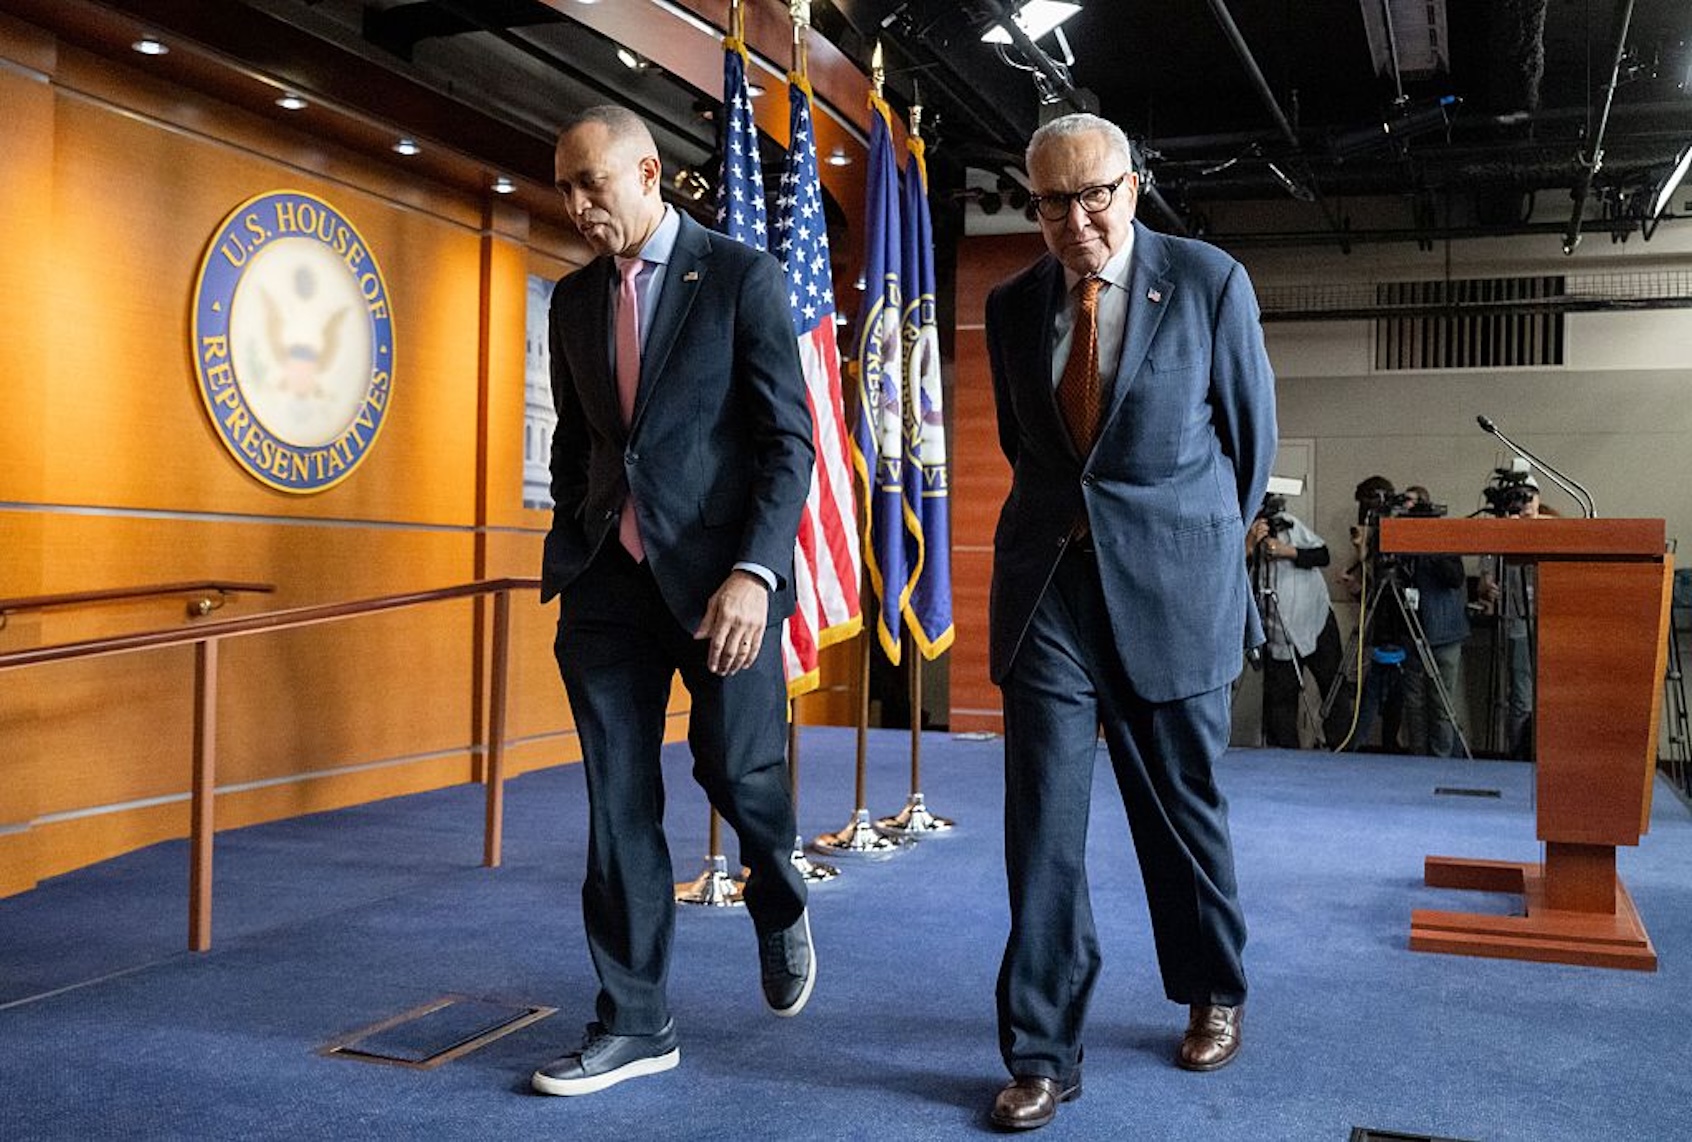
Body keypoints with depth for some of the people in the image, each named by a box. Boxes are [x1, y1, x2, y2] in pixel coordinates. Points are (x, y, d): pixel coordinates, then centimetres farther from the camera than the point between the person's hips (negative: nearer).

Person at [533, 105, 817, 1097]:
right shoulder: (575, 298, 12)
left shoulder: (743, 277, -5)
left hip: (719, 570, -4)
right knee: (619, 803, 4)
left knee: (736, 766, -2)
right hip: (608, 577, 5)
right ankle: (635, 1023, 16)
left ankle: (779, 905, 33)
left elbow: (790, 440, -10)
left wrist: (754, 573, -21)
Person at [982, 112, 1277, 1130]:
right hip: (1047, 582, 2)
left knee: (1184, 806, 11)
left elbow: (1252, 431, 6)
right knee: (1043, 819, -2)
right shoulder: (1013, 304, 6)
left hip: (1172, 584, -2)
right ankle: (1045, 1055, 7)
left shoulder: (1210, 282, -3)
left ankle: (1214, 996, 35)